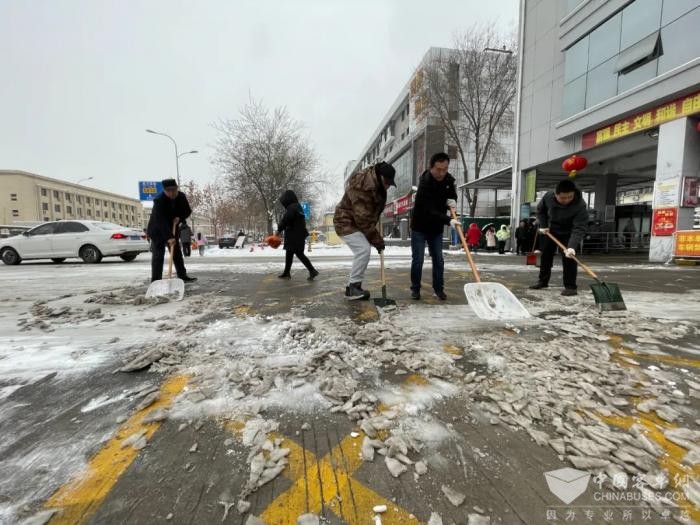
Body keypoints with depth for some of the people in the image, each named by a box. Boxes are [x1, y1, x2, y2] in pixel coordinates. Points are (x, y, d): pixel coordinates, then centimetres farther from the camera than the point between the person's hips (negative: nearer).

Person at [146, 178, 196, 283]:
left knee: (177, 253, 10)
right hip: (157, 231, -6)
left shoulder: (181, 197, -10)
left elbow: (188, 211, 4)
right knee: (158, 255, -10)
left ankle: (183, 276, 18)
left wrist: (179, 218, -18)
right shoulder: (159, 200, -28)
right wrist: (169, 237, -46)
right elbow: (161, 220, -37)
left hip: (172, 229, 6)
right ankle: (155, 280, -8)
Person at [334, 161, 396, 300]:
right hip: (346, 222, -9)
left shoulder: (377, 184, 3)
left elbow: (373, 209, 20)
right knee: (364, 250, -20)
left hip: (357, 222, 9)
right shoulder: (361, 186, -27)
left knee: (363, 251, 7)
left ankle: (353, 286, 16)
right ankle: (353, 287, -10)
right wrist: (376, 238, -22)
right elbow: (363, 218, -27)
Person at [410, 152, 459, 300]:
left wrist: (452, 201, -12)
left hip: (437, 228, 5)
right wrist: (449, 220, -44)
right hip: (420, 227, -5)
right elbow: (429, 211, -34)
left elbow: (452, 194, 14)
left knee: (438, 260, 5)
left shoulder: (449, 179, -5)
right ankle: (415, 289, 12)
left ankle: (439, 289, 17)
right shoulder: (424, 184, -26)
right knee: (417, 260, -3)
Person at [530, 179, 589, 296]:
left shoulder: (580, 205, -35)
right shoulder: (548, 196, -25)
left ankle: (570, 286, -5)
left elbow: (579, 228, -40)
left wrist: (572, 246, -52)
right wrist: (543, 225, -10)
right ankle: (543, 281, 25)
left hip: (568, 233, -4)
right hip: (550, 230, 4)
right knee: (546, 255, 11)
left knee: (569, 258, -14)